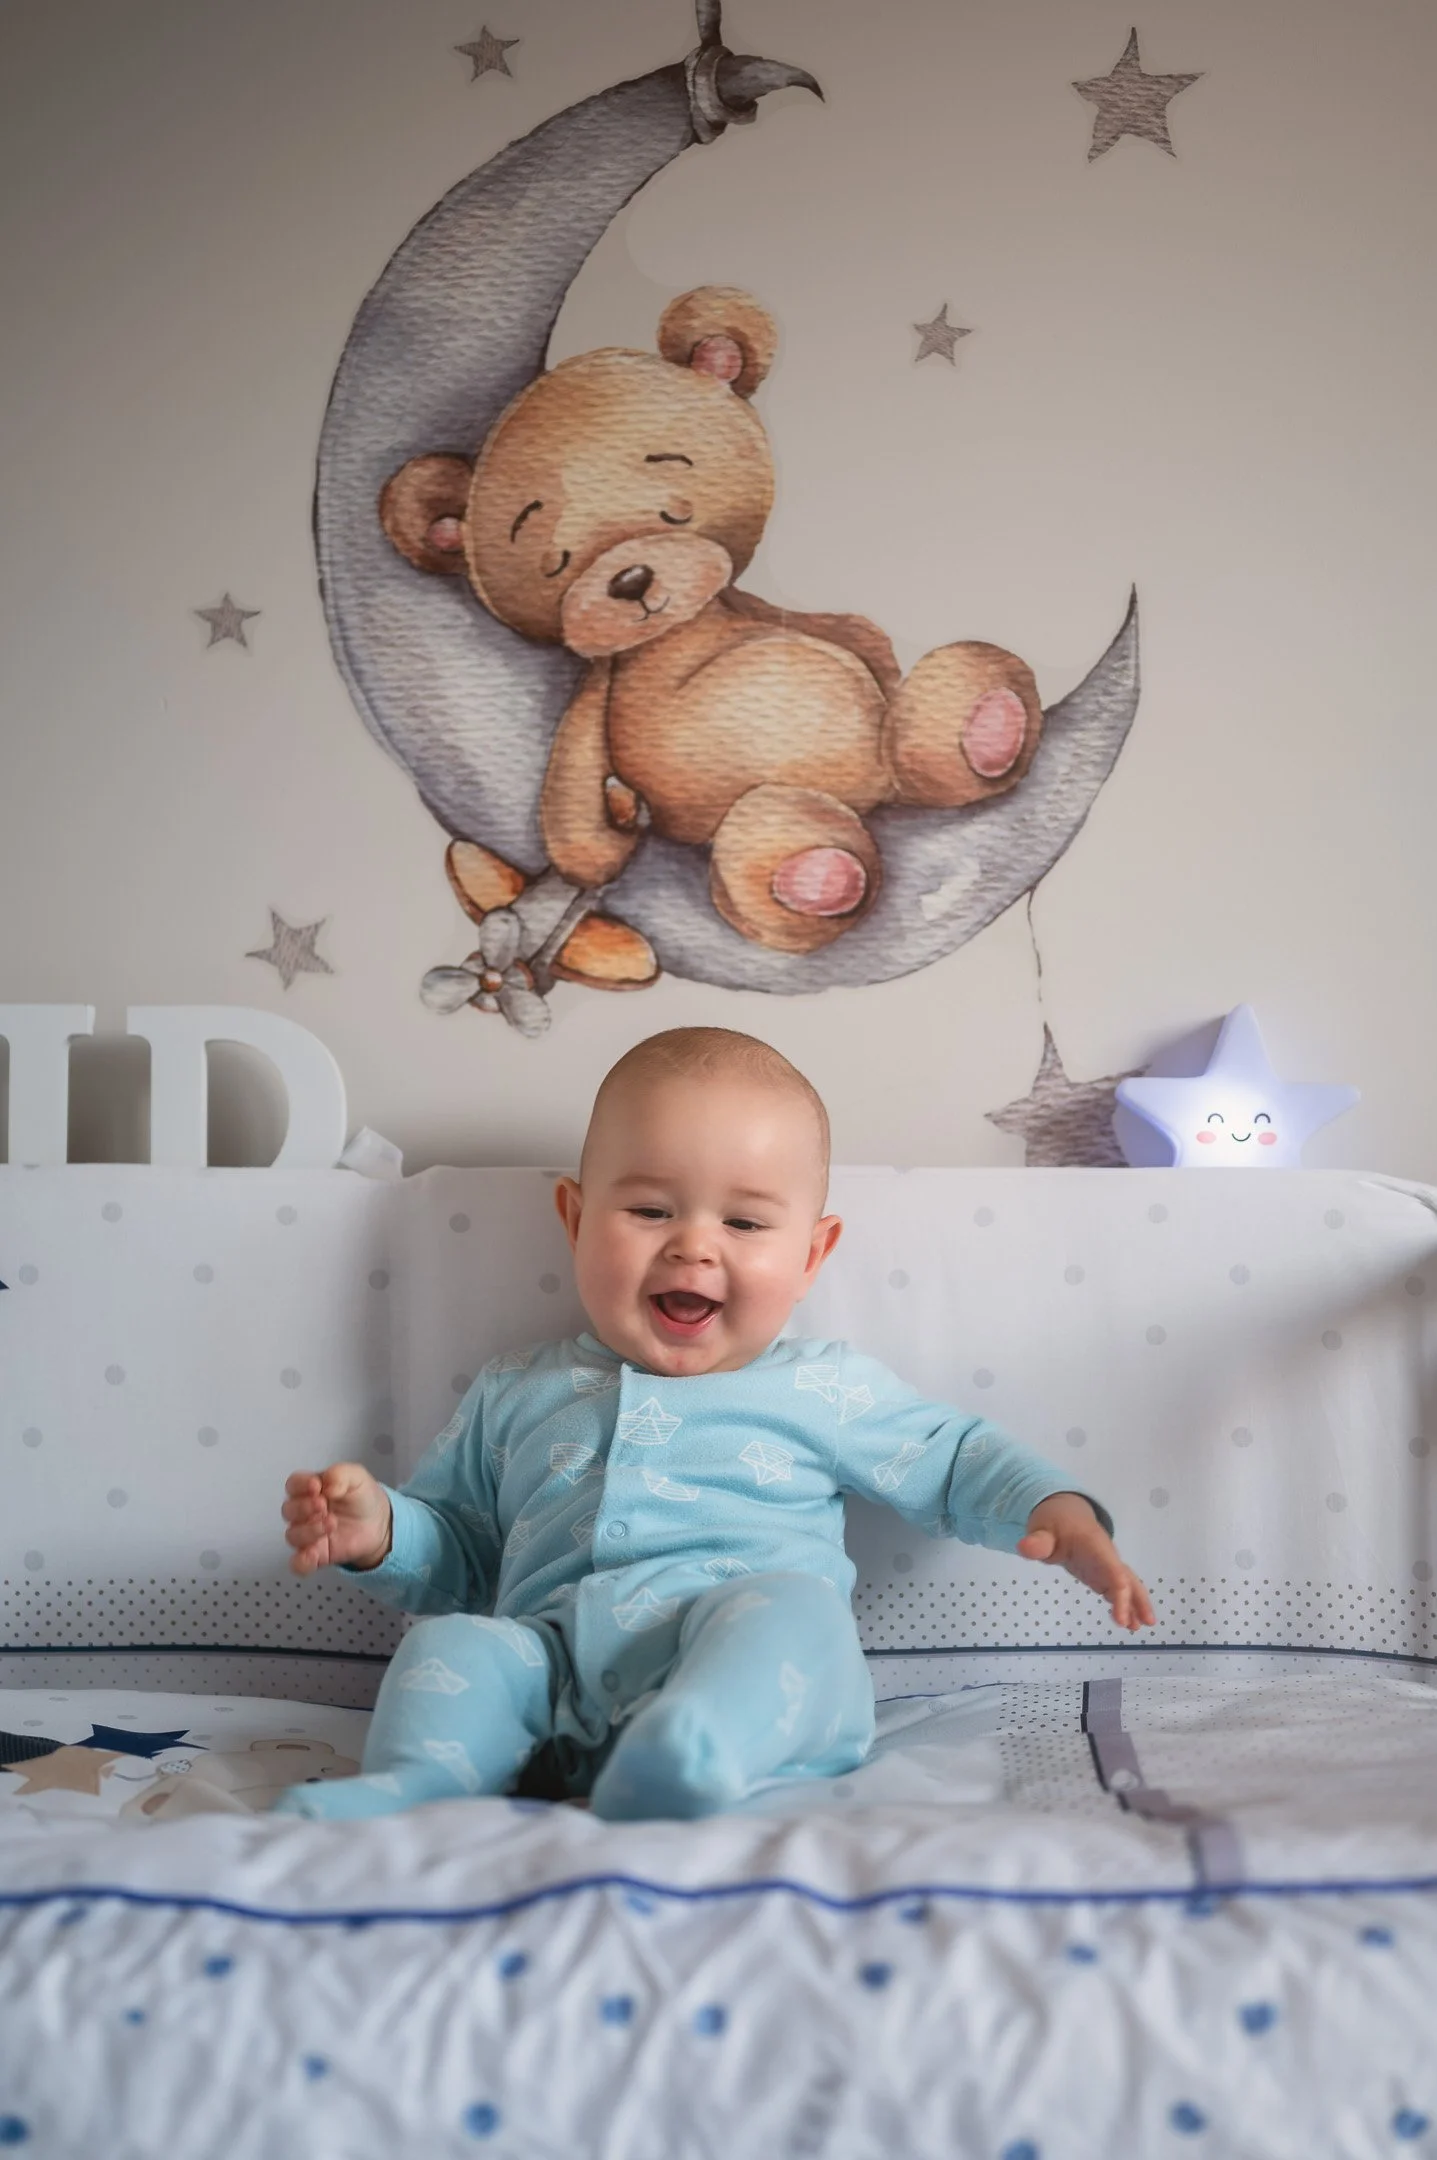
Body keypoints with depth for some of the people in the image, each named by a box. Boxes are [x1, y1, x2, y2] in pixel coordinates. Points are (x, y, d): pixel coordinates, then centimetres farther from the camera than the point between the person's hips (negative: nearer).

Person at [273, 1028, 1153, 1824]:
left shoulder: (825, 1389, 21)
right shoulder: (517, 1395, 26)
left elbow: (954, 1458, 28)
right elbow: (457, 1546, 31)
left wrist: (1056, 1511, 8)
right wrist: (381, 1529, 9)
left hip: (765, 1688, -2)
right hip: (555, 1663, 3)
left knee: (789, 1605, -35)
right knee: (450, 1647, -24)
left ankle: (692, 1753, -58)